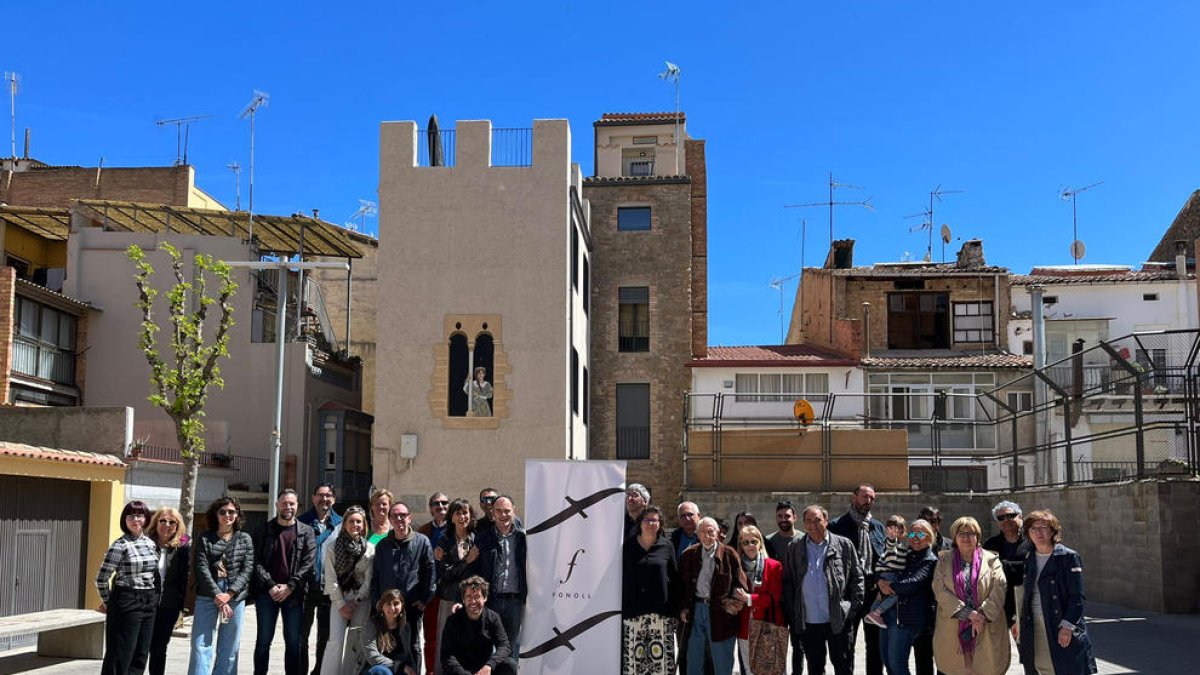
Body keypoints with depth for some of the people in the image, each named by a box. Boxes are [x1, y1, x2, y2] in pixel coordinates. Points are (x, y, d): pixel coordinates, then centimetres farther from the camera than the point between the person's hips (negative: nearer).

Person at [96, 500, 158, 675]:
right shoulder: (120, 545, -11)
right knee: (121, 655, -2)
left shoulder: (151, 543, 8)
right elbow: (101, 578, -10)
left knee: (141, 654, 9)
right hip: (126, 602, -6)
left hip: (149, 602, 6)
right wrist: (108, 602, 2)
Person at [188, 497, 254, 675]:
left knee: (229, 647, 3)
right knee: (201, 644, -6)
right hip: (207, 596, -1)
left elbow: (247, 569, 1)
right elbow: (202, 569, -4)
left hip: (236, 597, 1)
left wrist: (229, 594, -12)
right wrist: (217, 595, -15)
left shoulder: (245, 539, 9)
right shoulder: (204, 539, 5)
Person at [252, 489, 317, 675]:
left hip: (294, 594, 0)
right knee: (263, 640, 5)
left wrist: (290, 587, -12)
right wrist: (270, 586, -12)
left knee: (294, 642, 4)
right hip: (267, 593, 0)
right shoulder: (263, 530, 6)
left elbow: (308, 563, -3)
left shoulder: (306, 532, 5)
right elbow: (257, 562, -1)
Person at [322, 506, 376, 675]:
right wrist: (341, 604, -7)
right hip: (338, 599, 0)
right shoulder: (332, 547, 2)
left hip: (361, 600, 1)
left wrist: (356, 601, -8)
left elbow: (369, 579, 0)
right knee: (335, 641, -9)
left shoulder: (370, 549, 3)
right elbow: (331, 578, -1)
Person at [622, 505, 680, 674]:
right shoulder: (628, 546, 8)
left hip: (660, 611, 0)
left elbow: (674, 579, 7)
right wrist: (621, 608, 1)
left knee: (659, 655, -5)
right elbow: (621, 578, 7)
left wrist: (674, 611, 2)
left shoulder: (666, 547, 7)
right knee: (633, 657, -3)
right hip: (633, 611, 0)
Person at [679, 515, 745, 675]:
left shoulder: (729, 554, -2)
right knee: (693, 661, 10)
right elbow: (682, 583, 12)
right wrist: (683, 607, 3)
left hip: (720, 612, -3)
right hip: (695, 610, 3)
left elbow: (740, 582, -2)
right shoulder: (688, 555, 8)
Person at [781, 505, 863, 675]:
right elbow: (788, 582, 7)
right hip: (808, 622, 2)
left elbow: (857, 577, 2)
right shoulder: (795, 548, 6)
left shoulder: (844, 545, 0)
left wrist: (854, 608, -5)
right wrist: (791, 615, 0)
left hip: (838, 621, -2)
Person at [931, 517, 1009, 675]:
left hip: (987, 631, 0)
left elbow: (999, 590, -3)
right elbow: (940, 591, -3)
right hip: (953, 631, 0)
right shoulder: (944, 561, 9)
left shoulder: (991, 560, 8)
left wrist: (982, 615, -15)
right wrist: (967, 612, -14)